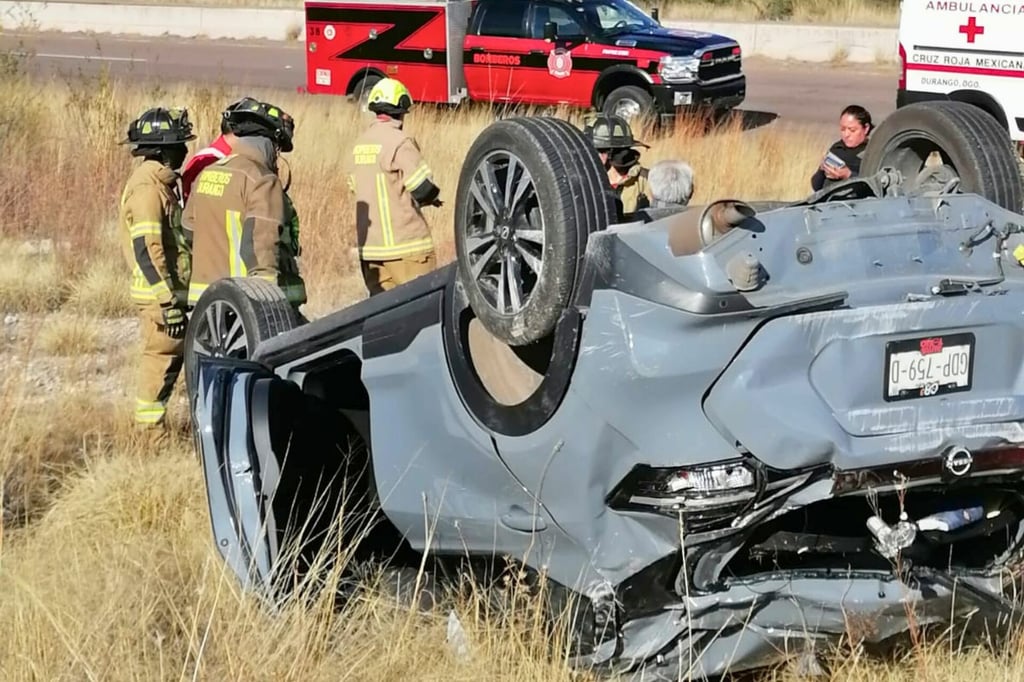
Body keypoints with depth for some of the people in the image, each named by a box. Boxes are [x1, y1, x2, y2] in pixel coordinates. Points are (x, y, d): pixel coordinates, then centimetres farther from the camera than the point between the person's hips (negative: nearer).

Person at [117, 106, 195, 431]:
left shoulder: (160, 181, 16)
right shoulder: (148, 186, -17)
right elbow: (146, 249, -23)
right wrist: (168, 300, -25)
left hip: (172, 289, 10)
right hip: (159, 294, -10)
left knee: (173, 355, 14)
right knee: (161, 357, -5)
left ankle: (151, 428, 20)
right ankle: (149, 429, 1)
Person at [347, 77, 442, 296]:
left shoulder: (361, 143, 10)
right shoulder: (399, 141, -13)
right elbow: (424, 188, -16)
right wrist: (430, 199, 8)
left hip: (369, 245, 7)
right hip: (405, 246, -7)